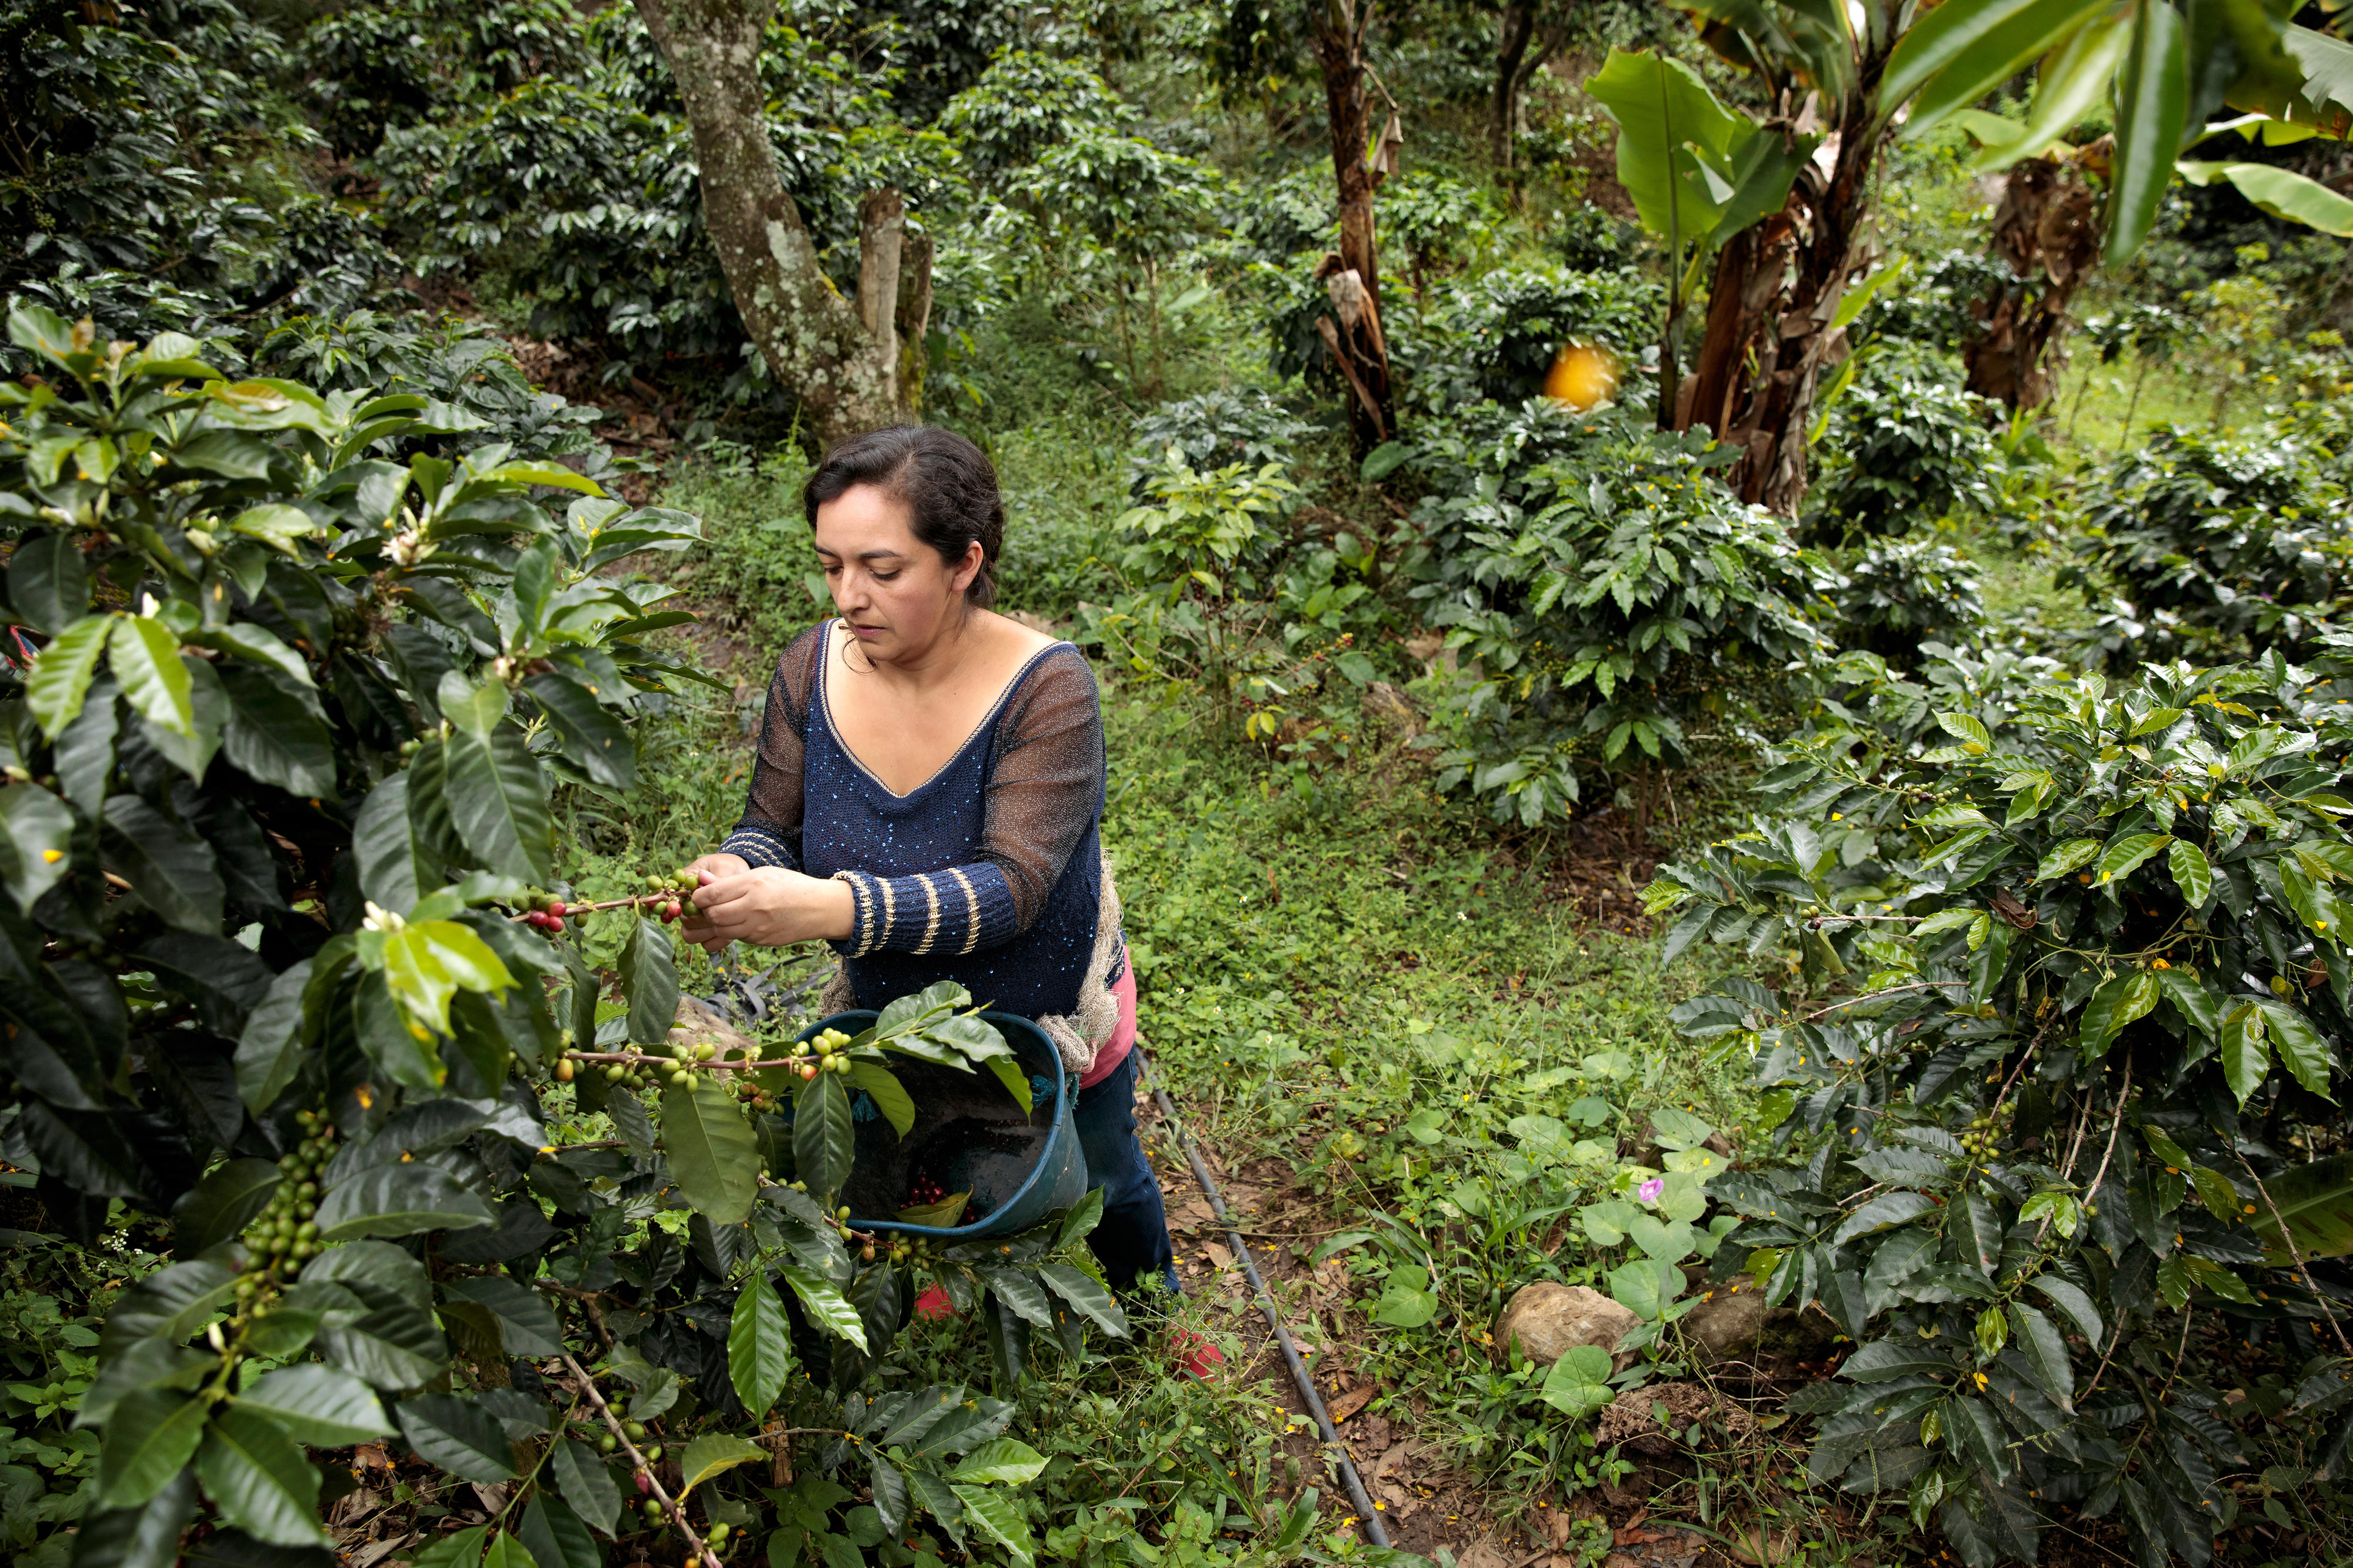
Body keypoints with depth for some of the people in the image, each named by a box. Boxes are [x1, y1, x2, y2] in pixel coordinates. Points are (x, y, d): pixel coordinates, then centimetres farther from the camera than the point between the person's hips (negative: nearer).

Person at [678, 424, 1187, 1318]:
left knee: (1098, 1195, 27)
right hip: (886, 1016, 3)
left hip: (1046, 1022, -3)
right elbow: (772, 828, -9)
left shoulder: (1045, 689, -32)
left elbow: (1008, 890, -38)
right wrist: (736, 873, -33)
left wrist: (830, 907, -52)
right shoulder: (813, 668, -18)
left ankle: (1149, 1303, 60)